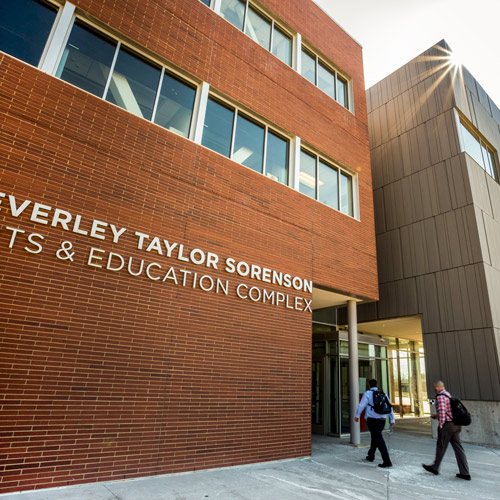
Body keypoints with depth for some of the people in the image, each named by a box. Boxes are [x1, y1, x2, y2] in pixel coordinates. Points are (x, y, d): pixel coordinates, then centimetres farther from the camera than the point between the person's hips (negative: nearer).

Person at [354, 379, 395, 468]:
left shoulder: (367, 393, -3)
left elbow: (361, 405, -4)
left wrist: (357, 415, 6)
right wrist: (392, 419, 9)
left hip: (372, 420, -6)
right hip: (382, 420, 6)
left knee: (379, 440, -6)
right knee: (375, 438, 22)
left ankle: (387, 461, -13)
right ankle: (371, 456, 35)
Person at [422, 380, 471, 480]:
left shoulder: (440, 396, -15)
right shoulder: (449, 395, 14)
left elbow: (442, 411, -24)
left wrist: (441, 424, -13)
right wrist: (437, 416, 28)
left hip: (447, 424, -8)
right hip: (456, 424, 8)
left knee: (441, 447, 7)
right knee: (458, 448, 9)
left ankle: (435, 468, 21)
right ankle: (465, 473, 9)